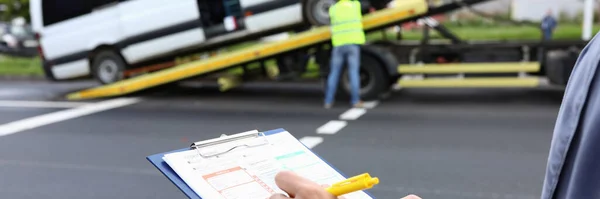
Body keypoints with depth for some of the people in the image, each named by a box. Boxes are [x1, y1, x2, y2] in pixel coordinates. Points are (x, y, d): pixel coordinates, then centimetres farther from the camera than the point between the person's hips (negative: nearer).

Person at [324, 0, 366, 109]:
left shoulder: (332, 9, 5)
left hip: (339, 44, 0)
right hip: (353, 43, 0)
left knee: (334, 73, 6)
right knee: (354, 72, 0)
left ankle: (328, 101, 3)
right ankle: (355, 101, -4)